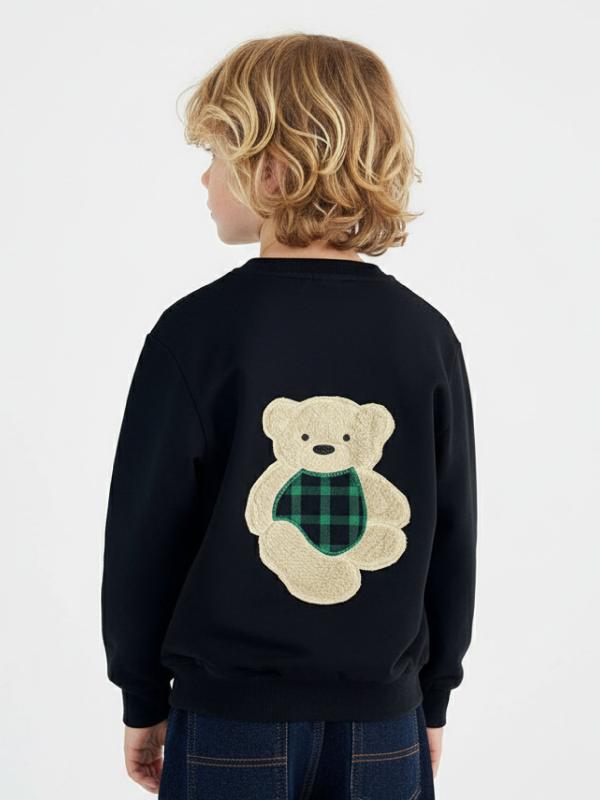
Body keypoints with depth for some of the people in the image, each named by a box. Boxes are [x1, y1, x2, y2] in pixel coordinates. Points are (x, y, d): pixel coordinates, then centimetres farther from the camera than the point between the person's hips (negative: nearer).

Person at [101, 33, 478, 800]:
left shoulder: (198, 329, -13)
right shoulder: (427, 336, -4)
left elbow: (145, 530, -7)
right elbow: (453, 542, 2)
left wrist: (143, 699, 7)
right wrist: (432, 701, 14)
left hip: (231, 718, -2)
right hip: (382, 723, 3)